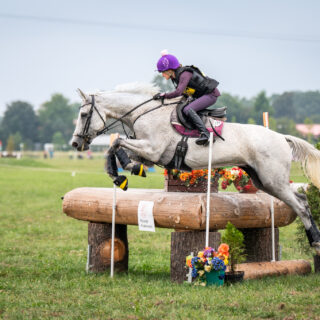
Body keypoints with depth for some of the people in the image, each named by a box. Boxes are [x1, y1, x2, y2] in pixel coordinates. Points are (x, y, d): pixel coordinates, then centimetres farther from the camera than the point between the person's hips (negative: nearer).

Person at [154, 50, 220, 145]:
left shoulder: (185, 74, -23)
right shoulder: (175, 76, 5)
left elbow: (178, 92, -35)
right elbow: (183, 92, 15)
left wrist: (164, 95, -26)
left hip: (211, 94, -10)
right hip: (202, 95, 10)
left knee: (188, 110, -26)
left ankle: (204, 132, -31)